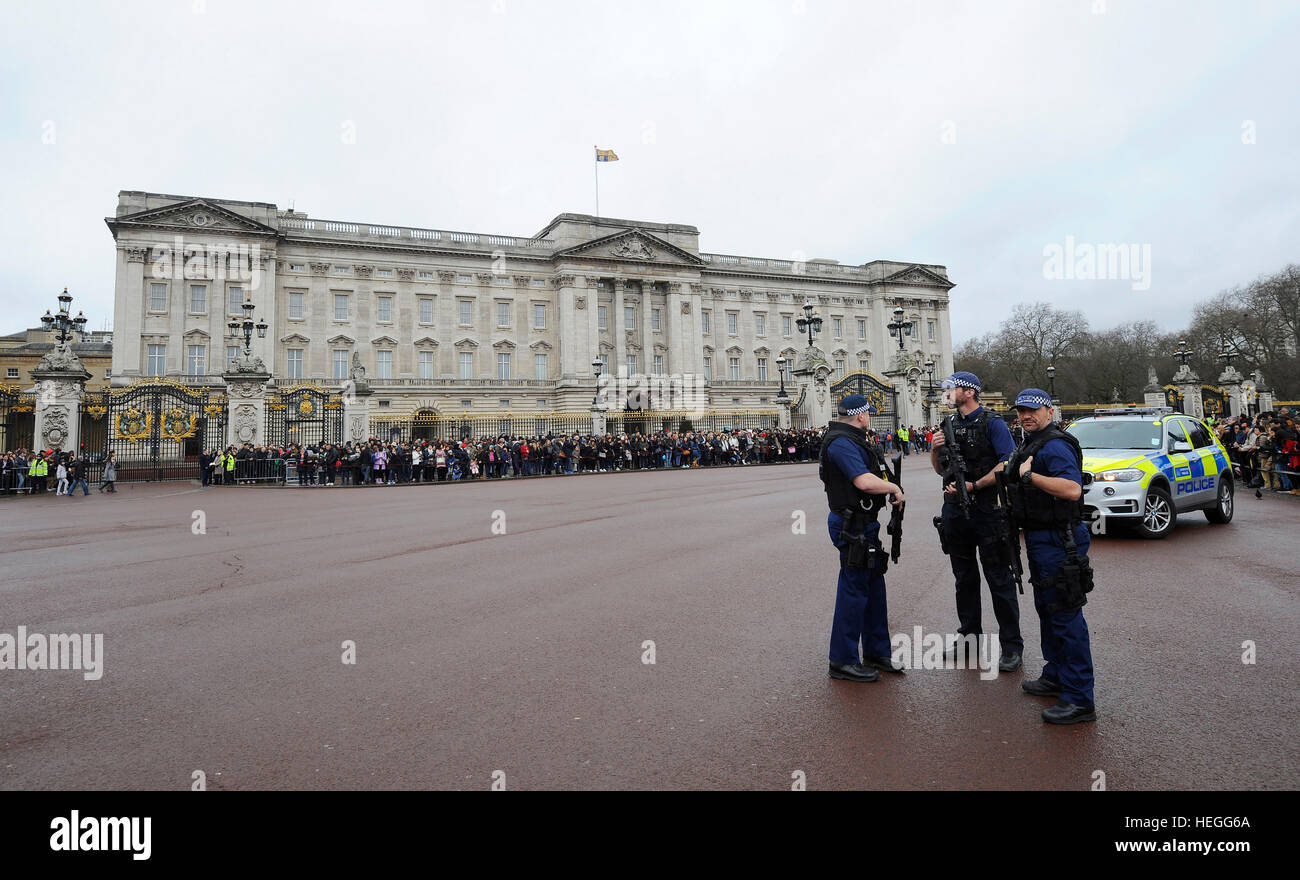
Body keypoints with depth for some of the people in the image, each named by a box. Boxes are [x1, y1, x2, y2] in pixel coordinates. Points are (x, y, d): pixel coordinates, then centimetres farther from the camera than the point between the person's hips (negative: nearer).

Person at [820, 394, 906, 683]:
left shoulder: (852, 440, 17)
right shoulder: (842, 443, -18)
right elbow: (865, 482, -28)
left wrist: (887, 486, 4)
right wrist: (894, 487, -12)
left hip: (864, 524, 11)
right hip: (853, 526, -11)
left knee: (874, 587, 17)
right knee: (854, 589, -4)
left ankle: (876, 652, 30)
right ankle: (842, 661, 6)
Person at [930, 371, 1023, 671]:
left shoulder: (992, 423, -6)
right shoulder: (949, 424, 13)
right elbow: (940, 469, 16)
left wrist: (974, 485, -20)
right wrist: (935, 450, -3)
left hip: (986, 509, -6)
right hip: (955, 510, 6)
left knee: (999, 579, 1)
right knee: (964, 577, 15)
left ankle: (1012, 645, 10)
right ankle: (970, 634, 28)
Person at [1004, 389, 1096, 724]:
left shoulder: (1055, 446, -17)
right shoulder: (1030, 445, 16)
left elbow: (1072, 489, -32)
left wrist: (1030, 475, -28)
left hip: (1058, 542, -11)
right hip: (1040, 539, 11)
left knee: (1066, 616, -7)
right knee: (1048, 610, 20)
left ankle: (1079, 699, -1)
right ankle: (1056, 677, 33)